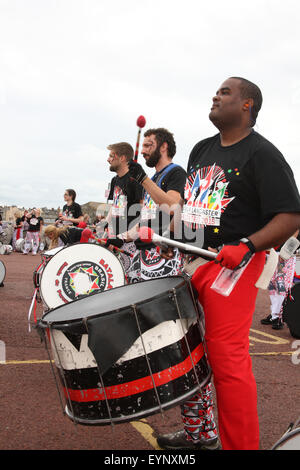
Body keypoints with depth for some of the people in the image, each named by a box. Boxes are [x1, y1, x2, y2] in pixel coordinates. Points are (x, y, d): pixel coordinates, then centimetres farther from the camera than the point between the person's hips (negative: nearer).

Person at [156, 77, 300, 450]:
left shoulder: (262, 154, -7)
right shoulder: (202, 150, 16)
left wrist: (246, 246, -25)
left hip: (233, 264, -8)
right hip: (191, 261, 8)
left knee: (227, 358, -9)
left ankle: (241, 445, 6)